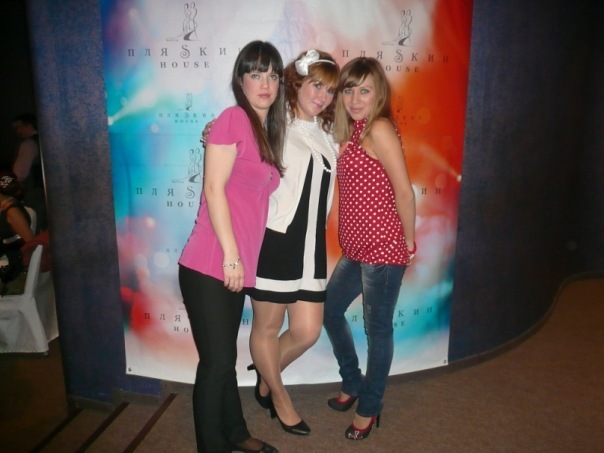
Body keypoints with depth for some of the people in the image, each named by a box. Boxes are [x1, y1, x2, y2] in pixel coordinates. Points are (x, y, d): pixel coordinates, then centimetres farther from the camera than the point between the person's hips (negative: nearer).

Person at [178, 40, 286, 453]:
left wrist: (240, 259, 11)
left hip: (238, 267, 8)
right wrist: (231, 256, -16)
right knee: (217, 362, 4)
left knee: (226, 358, 21)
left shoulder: (268, 131, 15)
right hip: (210, 266, -8)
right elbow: (213, 189, -14)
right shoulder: (233, 118, -8)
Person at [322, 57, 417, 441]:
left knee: (378, 328, 7)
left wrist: (409, 242, -8)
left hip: (383, 249, -9)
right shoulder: (351, 131, 12)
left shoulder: (380, 128, -13)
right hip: (355, 249, 9)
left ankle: (370, 406, 29)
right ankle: (353, 384, 41)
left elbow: (404, 191, -15)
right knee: (330, 311, 19)